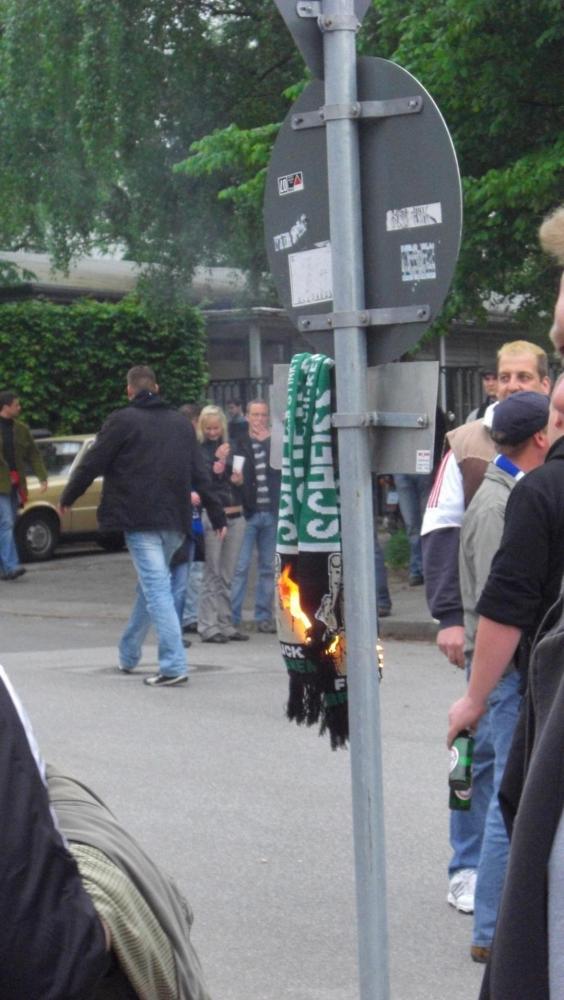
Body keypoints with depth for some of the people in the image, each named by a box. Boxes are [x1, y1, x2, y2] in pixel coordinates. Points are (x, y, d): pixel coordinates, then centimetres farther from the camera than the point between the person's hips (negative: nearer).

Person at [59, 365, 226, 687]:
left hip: (140, 519, -6)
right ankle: (128, 654, 31)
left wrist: (67, 498, 13)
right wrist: (217, 515, 15)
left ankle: (174, 665, -18)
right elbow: (201, 474, 13)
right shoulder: (181, 423, 14)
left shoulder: (123, 420, -3)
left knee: (157, 588, -9)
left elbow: (92, 464, -1)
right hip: (174, 520, 6)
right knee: (150, 585, 20)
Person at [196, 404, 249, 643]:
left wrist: (239, 481, 1)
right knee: (212, 574, -7)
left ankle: (225, 624, 14)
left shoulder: (230, 448, 15)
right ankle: (208, 626, -4)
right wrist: (216, 460, -19)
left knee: (227, 576, 9)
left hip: (235, 516, 6)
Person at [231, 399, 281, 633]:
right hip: (247, 512, -3)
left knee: (269, 567, 9)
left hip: (271, 512, 3)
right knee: (240, 567, -6)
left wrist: (266, 441, -6)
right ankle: (232, 617, -2)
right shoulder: (239, 443, 3)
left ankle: (264, 616, 16)